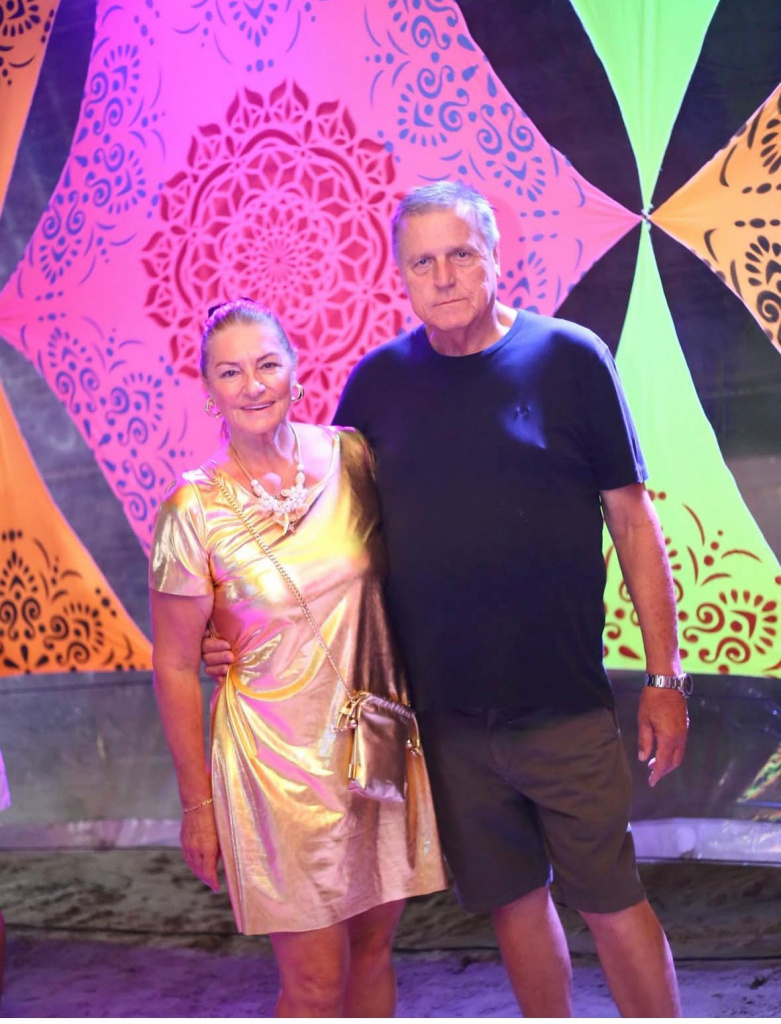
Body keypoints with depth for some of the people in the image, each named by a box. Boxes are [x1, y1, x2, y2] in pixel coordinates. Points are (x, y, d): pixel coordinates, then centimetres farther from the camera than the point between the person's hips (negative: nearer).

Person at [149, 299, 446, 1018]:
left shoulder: (349, 457, -3)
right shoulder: (194, 511, -13)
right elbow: (176, 668, -6)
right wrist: (197, 803, -3)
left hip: (380, 738, 4)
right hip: (280, 761, -4)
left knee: (374, 944, 15)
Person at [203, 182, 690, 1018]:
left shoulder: (569, 358, -4)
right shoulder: (378, 381, 3)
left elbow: (632, 518, -1)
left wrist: (665, 676, -3)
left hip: (565, 704, -3)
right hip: (443, 713, 3)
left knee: (611, 901, 4)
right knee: (512, 900, 15)